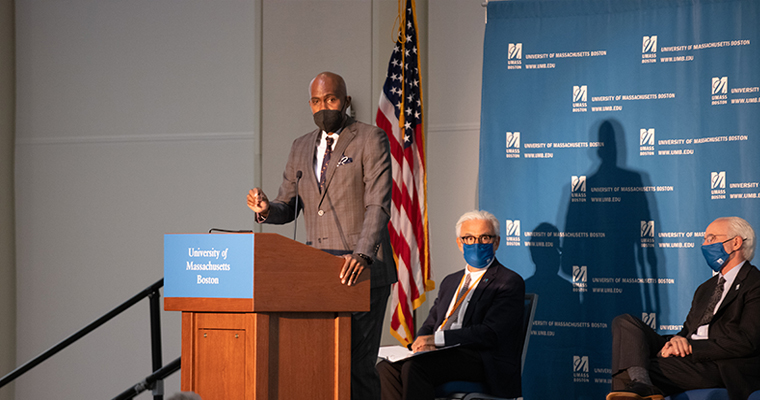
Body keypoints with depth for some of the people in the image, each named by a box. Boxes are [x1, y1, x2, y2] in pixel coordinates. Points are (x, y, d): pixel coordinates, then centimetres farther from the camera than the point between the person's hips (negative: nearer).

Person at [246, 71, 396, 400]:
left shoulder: (371, 139, -1)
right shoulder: (301, 148, 17)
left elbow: (378, 205, -11)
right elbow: (287, 208, 21)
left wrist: (362, 256, -26)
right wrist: (266, 209, -4)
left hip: (363, 272, -5)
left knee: (358, 364, -10)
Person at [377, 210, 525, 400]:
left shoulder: (510, 282, 1)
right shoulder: (450, 282, 27)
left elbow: (491, 333, -12)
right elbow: (431, 324, 24)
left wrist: (438, 339, -17)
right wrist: (422, 342, -3)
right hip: (442, 355, 7)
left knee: (415, 366, -31)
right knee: (386, 368, -20)